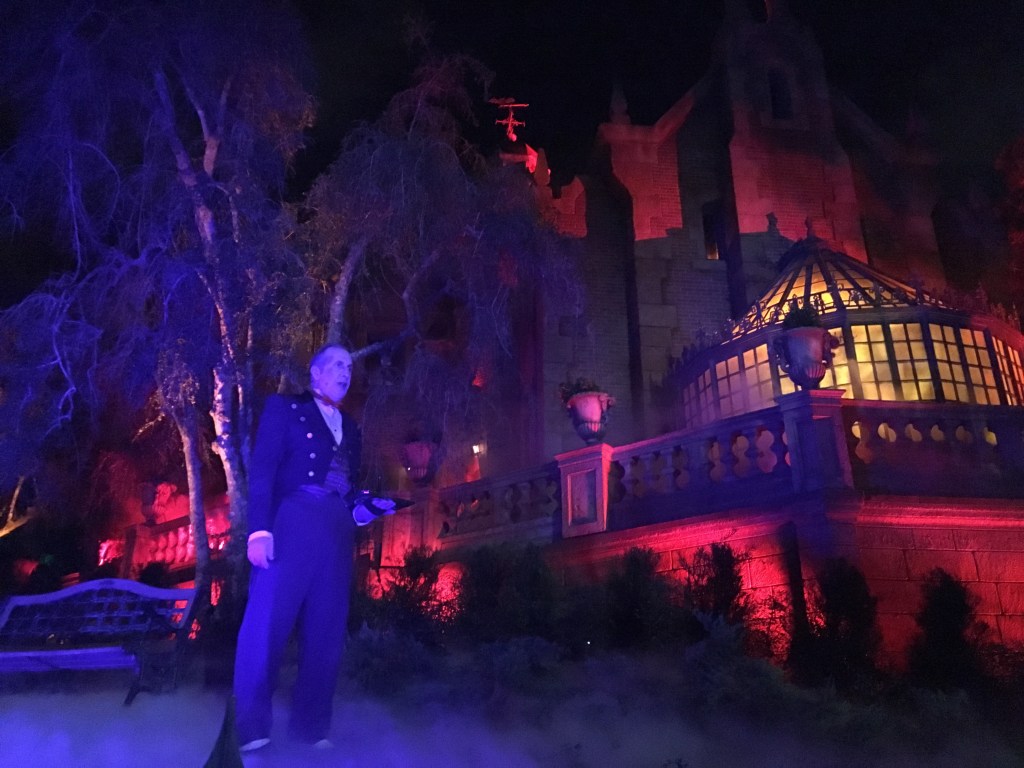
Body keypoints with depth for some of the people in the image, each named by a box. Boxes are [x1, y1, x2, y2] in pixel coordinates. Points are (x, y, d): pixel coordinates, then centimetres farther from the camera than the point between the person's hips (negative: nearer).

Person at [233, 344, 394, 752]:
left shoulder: (349, 427, 24)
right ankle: (250, 729, 3)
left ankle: (310, 725, 14)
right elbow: (262, 470, -3)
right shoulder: (284, 407, 8)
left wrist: (366, 508, 1)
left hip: (336, 533, 5)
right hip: (292, 525, -5)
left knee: (325, 634, 5)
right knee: (267, 623, -7)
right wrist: (260, 530, -14)